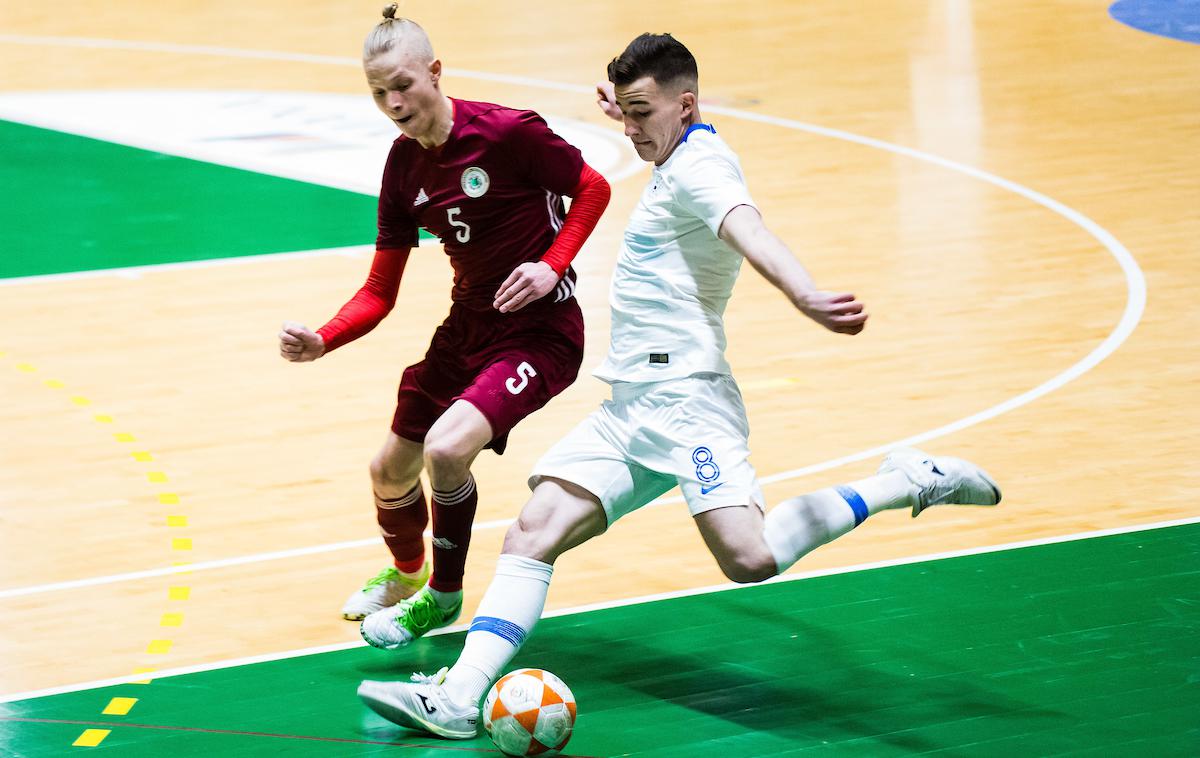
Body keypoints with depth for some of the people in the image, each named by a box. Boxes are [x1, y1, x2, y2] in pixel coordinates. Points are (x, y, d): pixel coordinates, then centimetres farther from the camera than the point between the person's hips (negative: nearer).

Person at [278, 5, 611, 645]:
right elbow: (380, 292, 3)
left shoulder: (507, 133, -21)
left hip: (540, 328, -7)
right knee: (390, 471, 13)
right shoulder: (404, 165, -1)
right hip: (468, 325, 7)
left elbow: (593, 189, -8)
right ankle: (405, 572, 49)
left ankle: (444, 595, 1)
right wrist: (321, 342, -14)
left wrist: (551, 266, -21)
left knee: (446, 448, -26)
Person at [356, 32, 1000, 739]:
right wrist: (632, 108, 57)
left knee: (749, 556, -26)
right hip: (629, 409, 10)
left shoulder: (701, 166, -11)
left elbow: (750, 231, -34)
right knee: (534, 532, -4)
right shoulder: (680, 159, 18)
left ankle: (904, 482, -9)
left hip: (683, 396, -10)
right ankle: (457, 698, -13)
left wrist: (806, 296, -50)